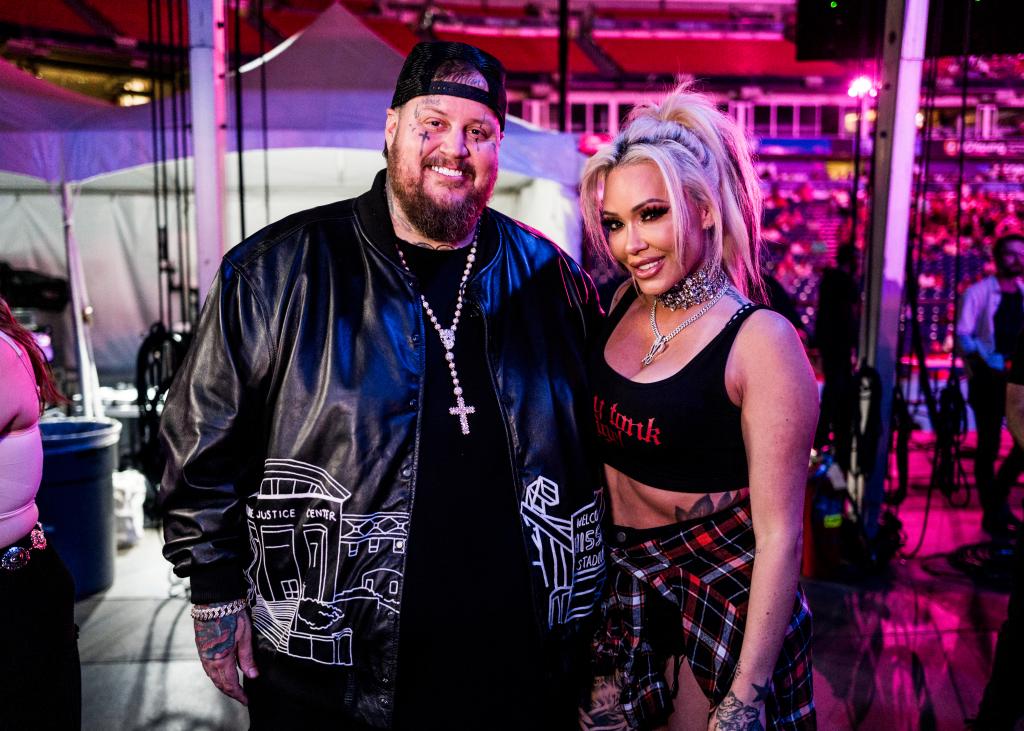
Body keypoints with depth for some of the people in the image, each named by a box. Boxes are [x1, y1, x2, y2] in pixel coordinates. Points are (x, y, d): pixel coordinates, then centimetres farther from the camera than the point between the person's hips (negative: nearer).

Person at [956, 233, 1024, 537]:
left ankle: (998, 497, 26)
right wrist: (986, 360, -22)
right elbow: (963, 337, -7)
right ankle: (991, 514, 13)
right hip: (988, 379, -4)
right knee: (989, 446, 2)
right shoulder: (978, 292, -1)